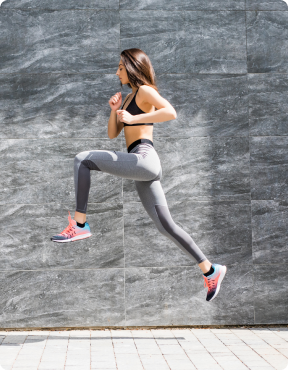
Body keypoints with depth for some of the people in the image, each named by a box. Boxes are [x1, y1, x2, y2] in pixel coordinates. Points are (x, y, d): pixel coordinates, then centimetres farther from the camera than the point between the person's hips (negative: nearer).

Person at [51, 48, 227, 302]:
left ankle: (80, 225, -16)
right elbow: (112, 134, 27)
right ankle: (210, 271, 9)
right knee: (166, 226, 6)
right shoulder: (129, 97, 26)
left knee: (83, 160, -13)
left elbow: (171, 112, -19)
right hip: (142, 167, 10)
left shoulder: (145, 91, 0)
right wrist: (115, 110, 12)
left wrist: (133, 118, -18)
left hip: (144, 159, -10)